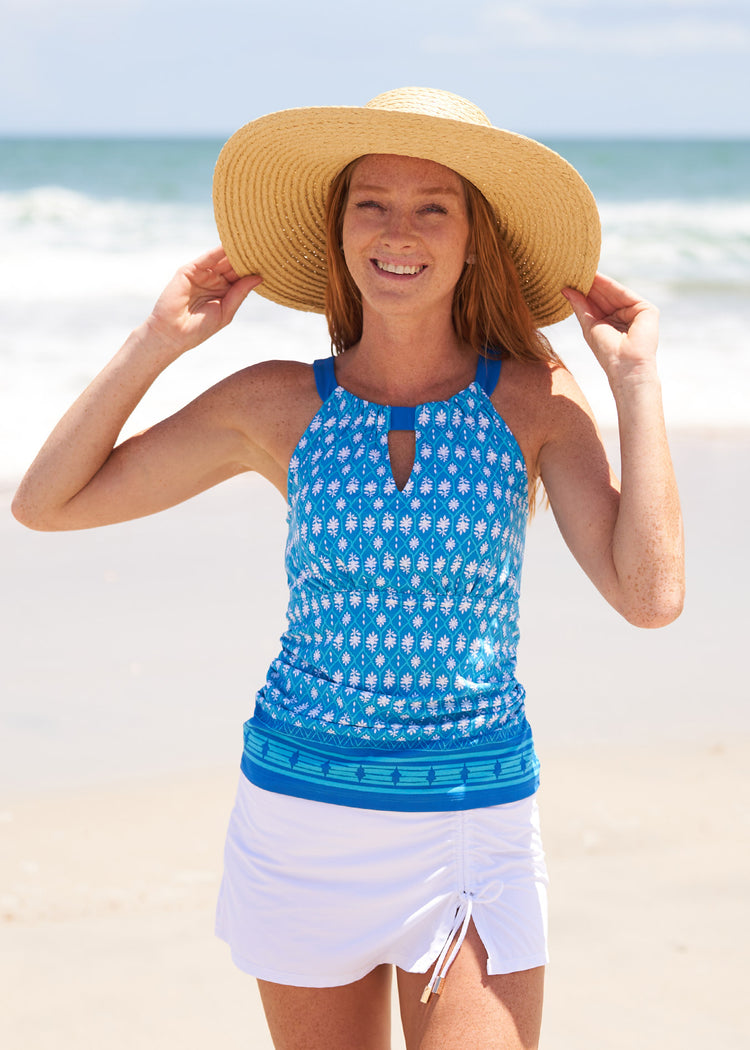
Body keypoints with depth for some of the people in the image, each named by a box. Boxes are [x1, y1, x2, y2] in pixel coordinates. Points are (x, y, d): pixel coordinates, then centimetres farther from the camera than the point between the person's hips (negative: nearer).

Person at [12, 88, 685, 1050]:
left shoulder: (532, 400, -4)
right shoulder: (281, 406, -2)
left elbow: (649, 596, -17)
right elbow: (45, 503, 1)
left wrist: (635, 377, -14)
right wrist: (158, 341, -4)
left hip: (475, 817, -1)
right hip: (300, 813, 2)